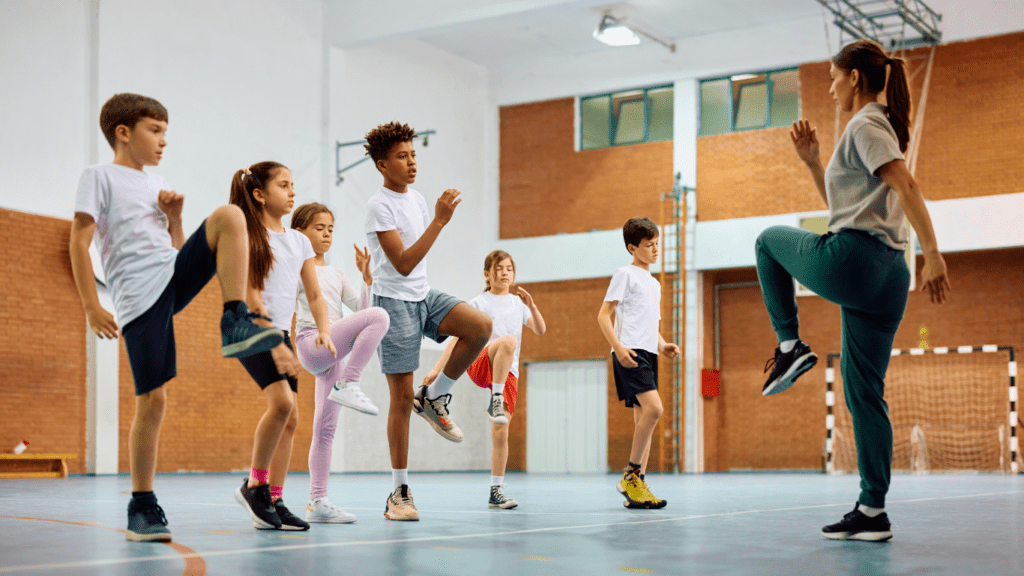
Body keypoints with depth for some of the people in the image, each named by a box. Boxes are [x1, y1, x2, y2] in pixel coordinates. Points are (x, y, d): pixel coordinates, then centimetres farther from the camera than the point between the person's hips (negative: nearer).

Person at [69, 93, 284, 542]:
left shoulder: (157, 184, 23)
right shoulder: (99, 176, 4)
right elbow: (79, 242, -4)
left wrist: (174, 216, 5)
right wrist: (91, 306, -12)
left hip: (177, 275, 5)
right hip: (140, 298, -5)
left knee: (229, 216, -17)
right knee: (152, 400, -8)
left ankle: (235, 322, -23)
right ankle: (141, 506, 6)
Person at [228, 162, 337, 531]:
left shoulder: (299, 241, 12)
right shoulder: (248, 237, -7)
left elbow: (315, 295, 11)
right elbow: (250, 298, -13)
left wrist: (324, 330, -8)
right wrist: (274, 344, -21)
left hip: (281, 333, 7)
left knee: (290, 417, 1)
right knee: (282, 401, -23)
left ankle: (274, 501, 8)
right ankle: (255, 484, -7)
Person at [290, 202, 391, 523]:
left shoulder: (336, 275, 23)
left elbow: (360, 307, 15)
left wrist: (366, 277, 3)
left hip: (332, 353, 7)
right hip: (312, 344, -7)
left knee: (326, 430, 4)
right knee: (379, 317, -25)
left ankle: (317, 502, 6)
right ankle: (347, 385, -25)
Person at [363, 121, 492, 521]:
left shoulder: (417, 199, 11)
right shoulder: (379, 206, -13)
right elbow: (403, 264, -23)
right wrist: (440, 221, -25)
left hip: (423, 297, 7)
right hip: (394, 303, -7)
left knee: (481, 326, -20)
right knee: (402, 397, -5)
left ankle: (434, 398, 1)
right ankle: (399, 493, 6)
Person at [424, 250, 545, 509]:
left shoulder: (518, 303, 19)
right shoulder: (479, 303, 7)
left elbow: (540, 330, 9)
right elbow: (458, 338, 0)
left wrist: (532, 306, -9)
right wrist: (437, 369, -8)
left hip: (508, 373, 4)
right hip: (480, 365, -4)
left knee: (500, 431, -4)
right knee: (508, 340, -36)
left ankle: (496, 492, 4)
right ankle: (495, 400, -35)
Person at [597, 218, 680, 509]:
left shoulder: (654, 283, 24)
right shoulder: (626, 274, 0)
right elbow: (603, 315, -6)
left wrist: (663, 345, 10)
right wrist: (618, 347, -20)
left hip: (648, 354, 9)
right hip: (630, 352, -9)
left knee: (644, 419, 4)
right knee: (654, 408, -23)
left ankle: (636, 490, 6)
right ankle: (631, 474, -13)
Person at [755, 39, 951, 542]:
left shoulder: (865, 126, -5)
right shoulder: (883, 127, 25)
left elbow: (907, 187, -18)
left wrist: (932, 253, -25)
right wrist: (811, 161, 20)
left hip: (850, 259, -9)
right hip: (887, 274, 9)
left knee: (770, 240, 21)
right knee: (865, 393, 7)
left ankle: (789, 344, 9)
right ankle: (872, 512, 5)